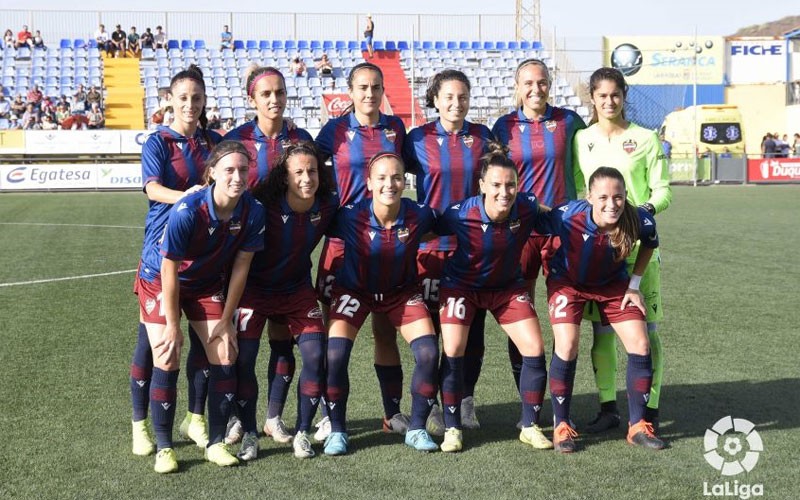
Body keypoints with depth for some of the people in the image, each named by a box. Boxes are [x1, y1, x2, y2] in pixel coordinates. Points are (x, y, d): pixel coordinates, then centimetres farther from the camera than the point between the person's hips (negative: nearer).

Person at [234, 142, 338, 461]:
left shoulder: (328, 205, -12)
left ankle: (302, 433, 6)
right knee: (243, 358, -12)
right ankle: (249, 434, 5)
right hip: (255, 288, -3)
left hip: (298, 289, 3)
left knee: (315, 355, -10)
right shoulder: (264, 206, -24)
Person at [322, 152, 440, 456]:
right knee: (334, 356, -18)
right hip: (354, 290, -1)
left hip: (402, 291, 2)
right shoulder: (350, 217, -27)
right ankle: (337, 430, 3)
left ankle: (417, 429, 7)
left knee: (429, 353, -13)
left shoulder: (419, 216, -22)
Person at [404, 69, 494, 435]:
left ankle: (465, 399, 19)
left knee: (473, 324, 6)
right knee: (428, 324, -1)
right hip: (431, 243, -2)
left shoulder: (481, 136, 6)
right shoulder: (419, 138, 1)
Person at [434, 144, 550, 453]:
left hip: (508, 286, 2)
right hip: (462, 285, -2)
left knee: (535, 350, -6)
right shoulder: (460, 214, -29)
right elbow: (432, 231, -11)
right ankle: (452, 429, 3)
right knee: (452, 352, -13)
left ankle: (530, 427, 11)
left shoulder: (528, 208, -23)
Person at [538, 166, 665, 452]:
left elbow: (649, 244, -3)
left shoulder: (640, 221, -27)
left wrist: (634, 285, -4)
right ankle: (561, 426, 0)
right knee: (567, 347, -18)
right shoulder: (567, 217, -36)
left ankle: (637, 426, 12)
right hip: (568, 281, -3)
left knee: (640, 346, -5)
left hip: (613, 284, 3)